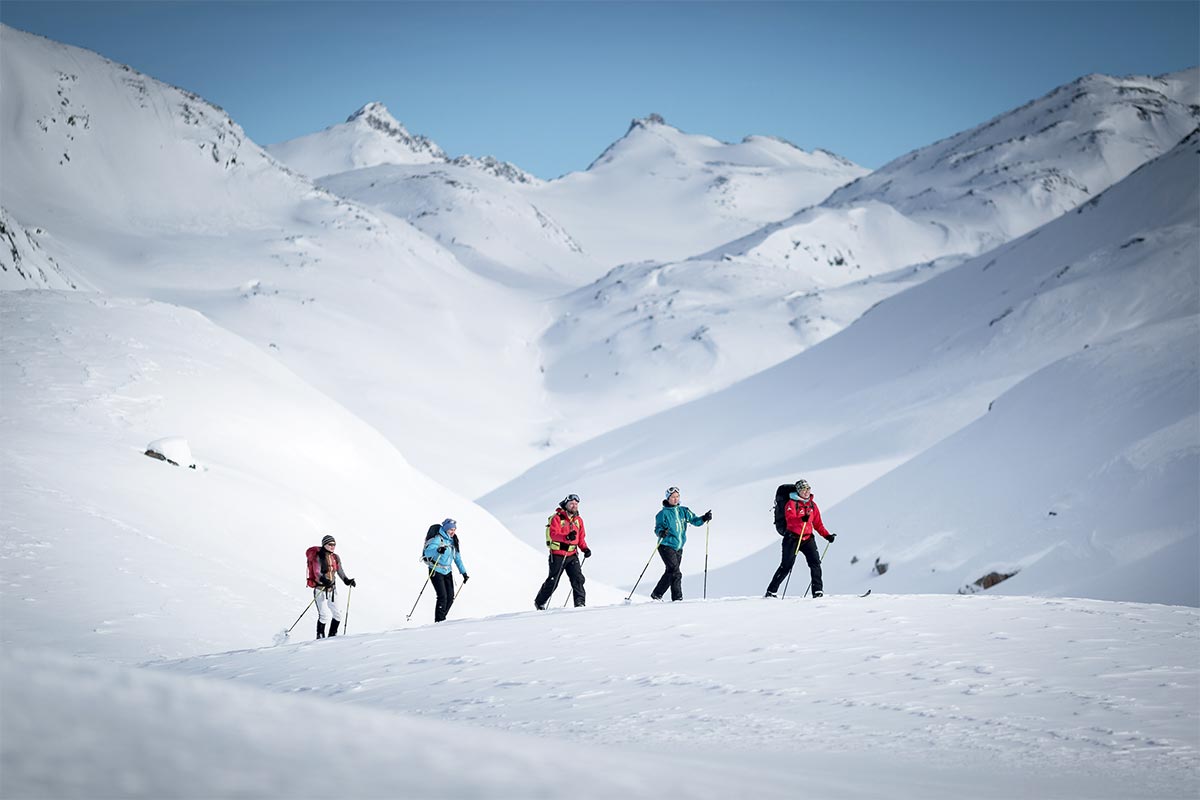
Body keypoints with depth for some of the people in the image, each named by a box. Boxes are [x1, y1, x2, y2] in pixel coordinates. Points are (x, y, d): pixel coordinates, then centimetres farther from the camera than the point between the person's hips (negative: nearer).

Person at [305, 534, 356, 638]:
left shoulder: (335, 558, 9)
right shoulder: (318, 557, -11)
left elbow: (340, 572, 15)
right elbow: (317, 572, -24)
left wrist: (347, 581, 0)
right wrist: (323, 579, -42)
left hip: (332, 589, 6)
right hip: (320, 589, -6)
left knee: (338, 614, 2)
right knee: (324, 615, -15)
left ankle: (332, 636, 16)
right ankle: (320, 637, -1)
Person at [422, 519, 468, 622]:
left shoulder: (453, 541, 8)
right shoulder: (438, 539, -15)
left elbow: (457, 557, 19)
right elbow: (427, 552, -29)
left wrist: (463, 572, 18)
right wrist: (438, 550, -49)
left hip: (447, 571, 7)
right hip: (436, 571, -7)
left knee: (450, 597, 0)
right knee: (443, 596, -16)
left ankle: (442, 618, 12)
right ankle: (439, 622, -10)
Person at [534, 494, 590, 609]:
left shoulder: (578, 520, 11)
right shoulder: (557, 518, -8)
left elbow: (581, 537, 18)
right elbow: (553, 534, -21)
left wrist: (584, 548, 0)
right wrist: (567, 537, -38)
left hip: (572, 555, 5)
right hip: (558, 555, -5)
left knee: (578, 578, -10)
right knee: (553, 581, 3)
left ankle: (580, 602, -9)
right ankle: (539, 602, 20)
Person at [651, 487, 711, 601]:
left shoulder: (683, 511, 9)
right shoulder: (663, 513, -5)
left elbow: (694, 520, 8)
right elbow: (657, 529, -9)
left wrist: (704, 518, -11)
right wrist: (661, 532, -32)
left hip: (678, 548, 6)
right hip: (666, 546, -6)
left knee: (670, 573, 8)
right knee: (676, 573, -14)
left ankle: (657, 594, 18)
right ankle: (677, 598, -10)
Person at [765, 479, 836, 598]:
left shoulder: (812, 505, 13)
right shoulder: (792, 503, -6)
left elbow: (817, 523, 17)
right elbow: (790, 519, -22)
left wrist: (827, 535, 6)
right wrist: (802, 519, -40)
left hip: (808, 538, 5)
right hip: (793, 538, -5)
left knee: (815, 562, -12)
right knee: (786, 565, -5)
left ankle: (818, 590, -7)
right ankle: (771, 591, 3)